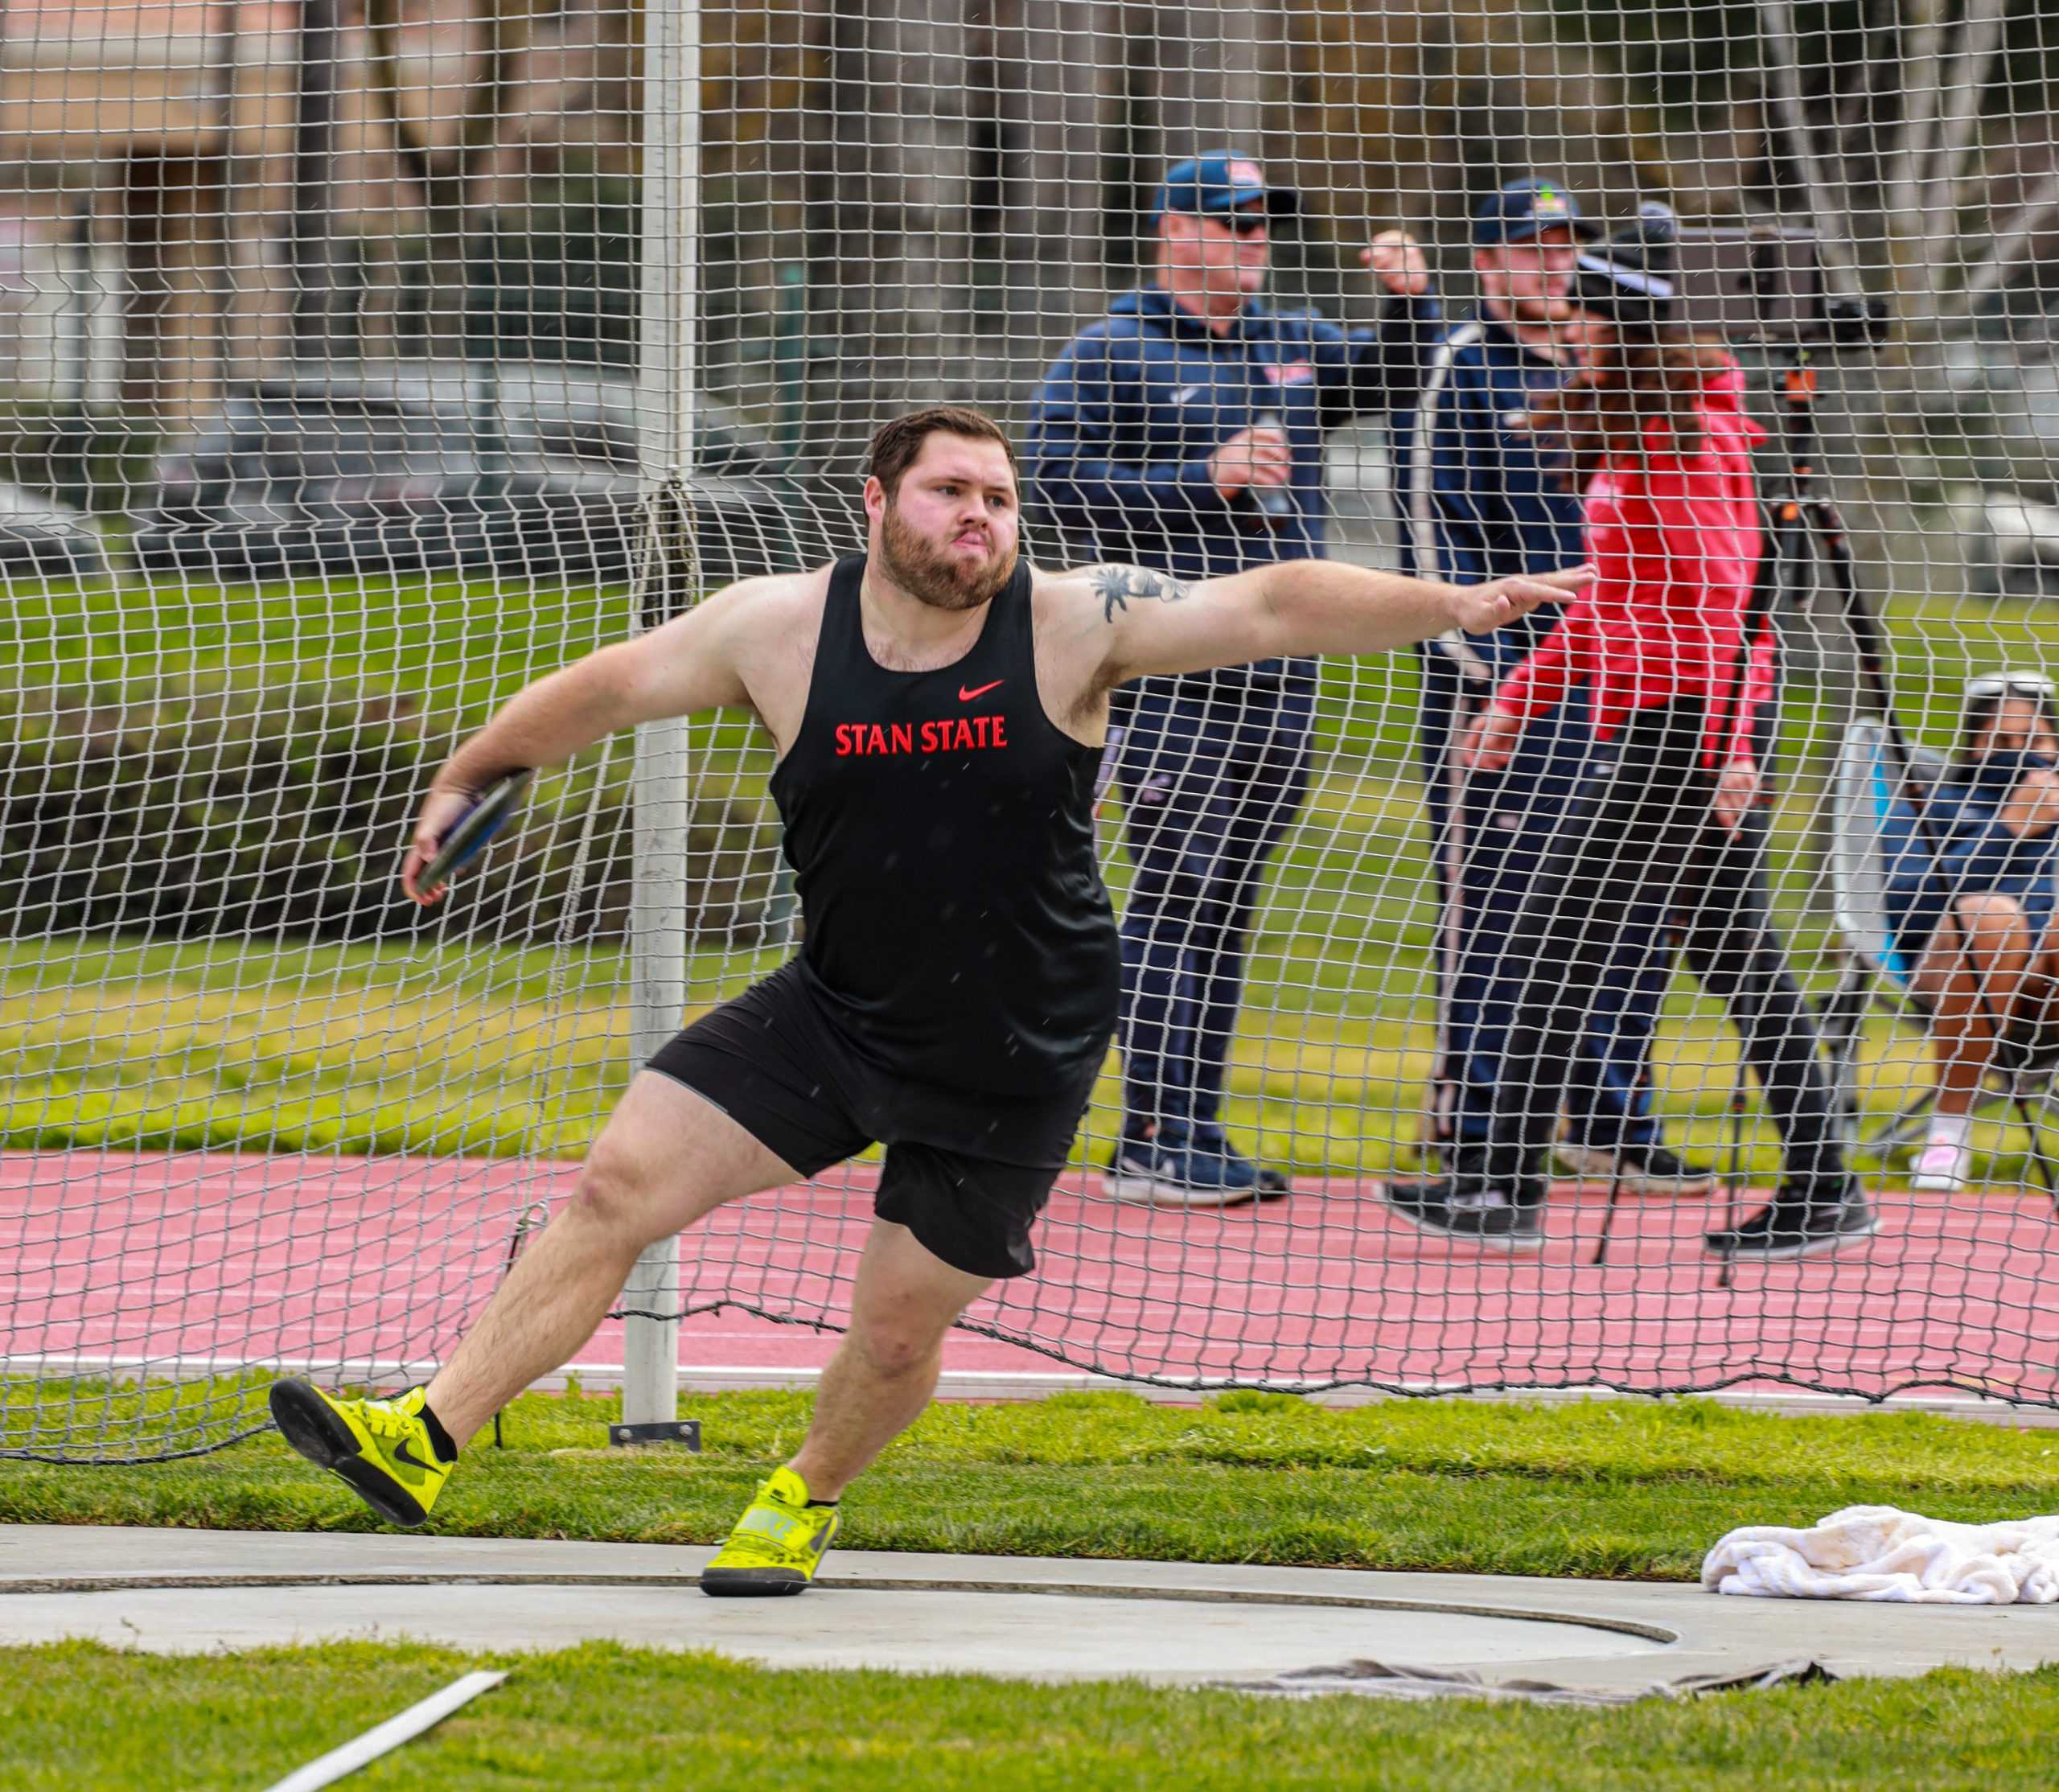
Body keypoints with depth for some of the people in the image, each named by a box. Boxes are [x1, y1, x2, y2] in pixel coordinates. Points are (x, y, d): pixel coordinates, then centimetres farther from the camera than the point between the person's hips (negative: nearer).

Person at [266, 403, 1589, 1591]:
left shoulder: (1075, 625, -14)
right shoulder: (779, 628, -9)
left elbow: (1270, 608, -19)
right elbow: (607, 690, 5)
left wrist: (1453, 606, -29)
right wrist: (467, 779, 14)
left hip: (1017, 1061, -2)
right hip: (834, 1011, 2)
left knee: (898, 1326, 5)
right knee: (617, 1186, -8)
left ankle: (804, 1500, 38)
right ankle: (428, 1443, -4)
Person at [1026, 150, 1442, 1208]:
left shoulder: (1294, 348, 18)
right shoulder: (1111, 356, -2)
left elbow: (1394, 379, 19)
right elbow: (1054, 482, -9)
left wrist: (1408, 298, -1)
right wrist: (1204, 479, -15)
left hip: (1279, 677, 7)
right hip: (1168, 678, -7)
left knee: (1227, 909, 9)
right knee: (1175, 896, -11)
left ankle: (1198, 1137, 13)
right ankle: (1149, 1146, -12)